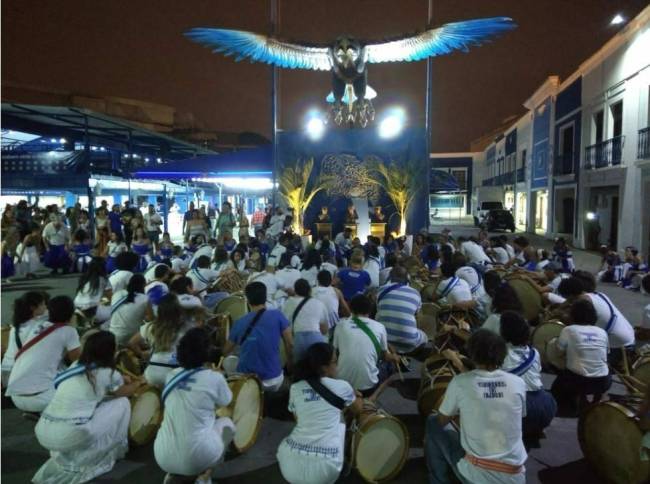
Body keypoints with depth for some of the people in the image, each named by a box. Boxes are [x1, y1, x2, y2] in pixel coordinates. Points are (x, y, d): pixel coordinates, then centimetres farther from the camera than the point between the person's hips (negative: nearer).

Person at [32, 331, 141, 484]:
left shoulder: (74, 367, 15)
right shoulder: (109, 374, 0)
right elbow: (125, 392, 22)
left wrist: (123, 380, 44)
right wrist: (139, 382, 41)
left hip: (43, 432, 7)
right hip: (70, 435, -6)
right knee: (122, 404, 10)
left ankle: (65, 455, 22)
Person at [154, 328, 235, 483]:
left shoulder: (171, 375, 4)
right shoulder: (214, 378, -9)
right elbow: (225, 402, 12)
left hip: (163, 458, 4)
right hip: (197, 458, -4)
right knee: (226, 423, 22)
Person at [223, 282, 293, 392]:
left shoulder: (239, 323, -4)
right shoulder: (277, 315, -10)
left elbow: (225, 352, 9)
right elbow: (290, 344, -5)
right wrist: (290, 363, 13)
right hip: (273, 380, 0)